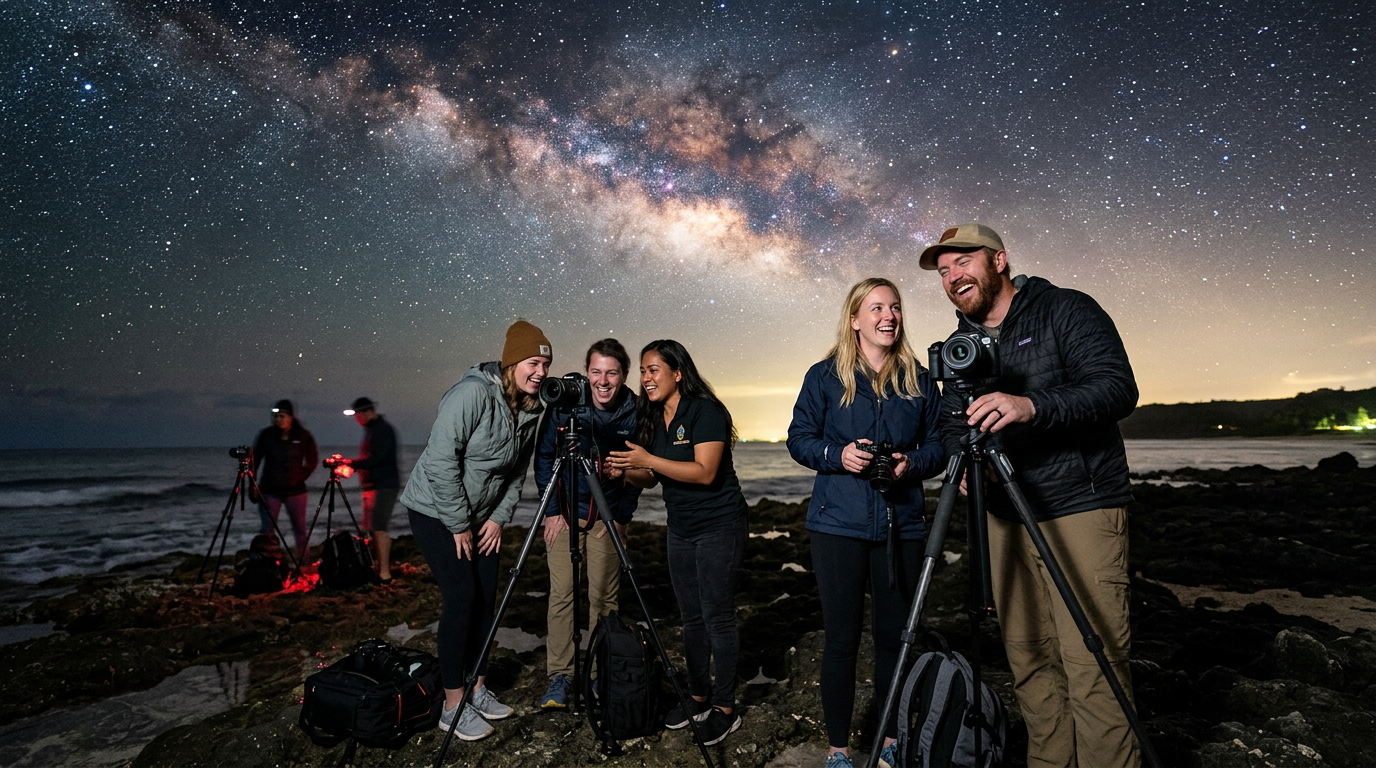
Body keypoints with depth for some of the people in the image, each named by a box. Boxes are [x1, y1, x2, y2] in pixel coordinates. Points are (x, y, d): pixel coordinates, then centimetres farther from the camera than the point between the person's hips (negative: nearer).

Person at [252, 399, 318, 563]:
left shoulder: (303, 436, -3)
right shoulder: (266, 434, -1)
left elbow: (312, 461, 7)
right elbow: (255, 460, 7)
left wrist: (301, 477, -1)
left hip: (295, 490, 0)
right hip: (269, 490, 0)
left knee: (300, 530, 5)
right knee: (266, 530, 1)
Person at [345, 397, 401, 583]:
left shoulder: (383, 429, -12)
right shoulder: (372, 429, 19)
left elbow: (374, 459, -20)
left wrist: (350, 463, -14)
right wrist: (352, 466, 9)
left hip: (384, 486, -10)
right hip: (372, 485, 10)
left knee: (379, 527, -12)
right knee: (372, 528, 11)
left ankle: (384, 573, -11)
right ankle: (380, 567, 17)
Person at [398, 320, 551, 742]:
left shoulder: (530, 410, 0)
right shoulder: (473, 393, -24)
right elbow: (441, 460, -26)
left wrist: (499, 518, -1)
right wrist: (460, 525, -19)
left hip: (479, 516, 7)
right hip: (436, 510, -7)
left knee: (486, 596, 7)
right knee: (462, 596, -10)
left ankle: (477, 687, 23)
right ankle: (453, 705, 4)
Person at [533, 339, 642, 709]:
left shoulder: (634, 413, -10)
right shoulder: (563, 405, -11)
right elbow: (544, 457, -1)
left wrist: (621, 517, -6)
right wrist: (552, 509, -6)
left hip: (607, 516, 0)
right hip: (565, 512, 0)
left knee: (604, 597, 4)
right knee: (561, 592, 0)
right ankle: (560, 676, 13)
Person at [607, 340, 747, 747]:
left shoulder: (705, 411, -15)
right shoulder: (653, 419, 7)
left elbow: (705, 472, -25)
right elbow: (649, 477, 10)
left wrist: (648, 459, -28)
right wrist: (626, 470, -11)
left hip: (718, 526, -7)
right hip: (680, 528, 7)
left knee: (717, 616, -2)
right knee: (691, 617, 13)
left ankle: (725, 708, 11)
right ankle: (699, 698, 26)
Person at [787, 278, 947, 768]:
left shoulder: (919, 380, 8)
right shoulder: (825, 376, 2)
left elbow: (938, 446, 11)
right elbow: (799, 439, 3)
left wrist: (913, 462, -10)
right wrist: (837, 455, -15)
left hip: (902, 525, 3)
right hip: (838, 524, -2)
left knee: (894, 634, 10)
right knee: (842, 637, 3)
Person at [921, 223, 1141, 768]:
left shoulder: (1067, 311, -3)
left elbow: (1119, 388, -15)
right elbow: (952, 425, 16)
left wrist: (1033, 406, -32)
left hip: (1080, 512, -5)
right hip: (1004, 518, 6)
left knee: (1091, 666, -7)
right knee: (1028, 662, 10)